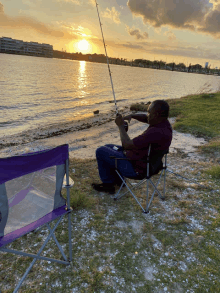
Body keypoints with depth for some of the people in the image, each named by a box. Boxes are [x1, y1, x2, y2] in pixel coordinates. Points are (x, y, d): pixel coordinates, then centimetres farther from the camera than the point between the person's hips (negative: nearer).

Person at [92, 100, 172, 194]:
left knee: (101, 151, 1)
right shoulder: (163, 122, -5)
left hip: (136, 168, -10)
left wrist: (120, 126, -17)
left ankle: (108, 184, 17)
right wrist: (132, 115, -2)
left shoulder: (155, 133, -35)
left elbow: (127, 145, -30)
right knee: (108, 147, 22)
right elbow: (145, 118, 17)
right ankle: (117, 179, 31)